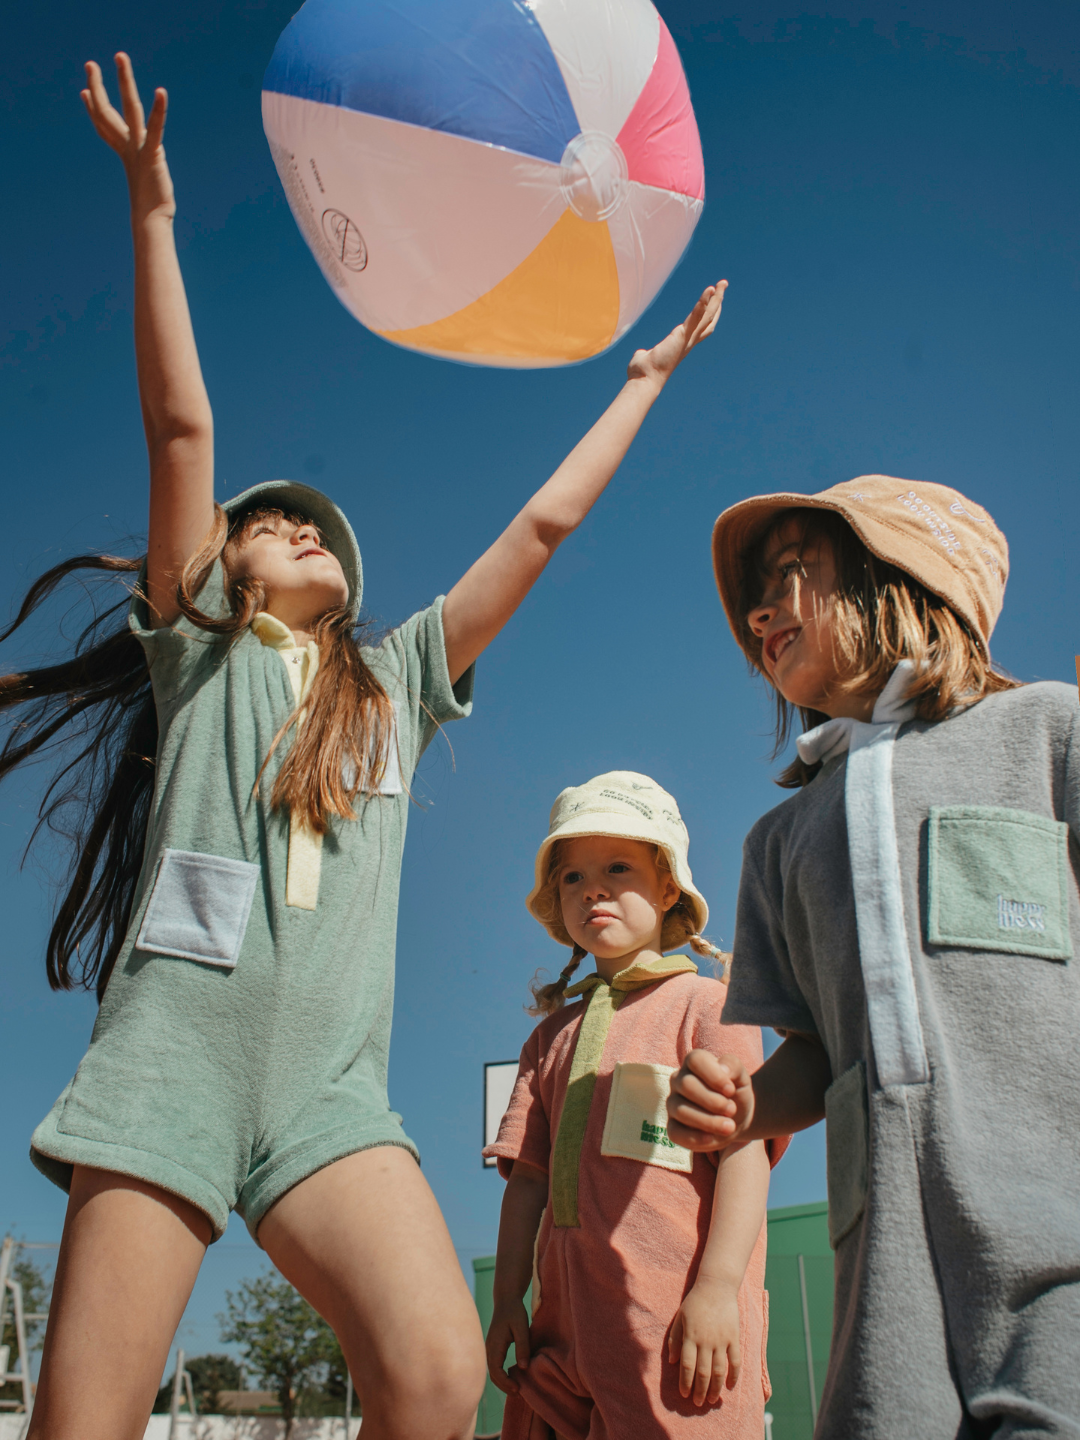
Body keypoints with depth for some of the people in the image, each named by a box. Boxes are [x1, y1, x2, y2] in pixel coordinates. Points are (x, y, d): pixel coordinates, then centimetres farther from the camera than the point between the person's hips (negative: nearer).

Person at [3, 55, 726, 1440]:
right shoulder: (195, 644, 15)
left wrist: (646, 377, 26)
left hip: (328, 1084, 2)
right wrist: (151, 209, -1)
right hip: (170, 1056, -2)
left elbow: (543, 522, 22)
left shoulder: (396, 680, 21)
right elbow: (181, 429, 5)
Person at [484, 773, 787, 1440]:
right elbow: (529, 1176, 16)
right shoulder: (553, 1033, 19)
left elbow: (745, 1146, -6)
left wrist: (717, 1287, -15)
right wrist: (508, 1301, 8)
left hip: (678, 1320, -5)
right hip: (569, 1318, 5)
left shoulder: (704, 1003, 3)